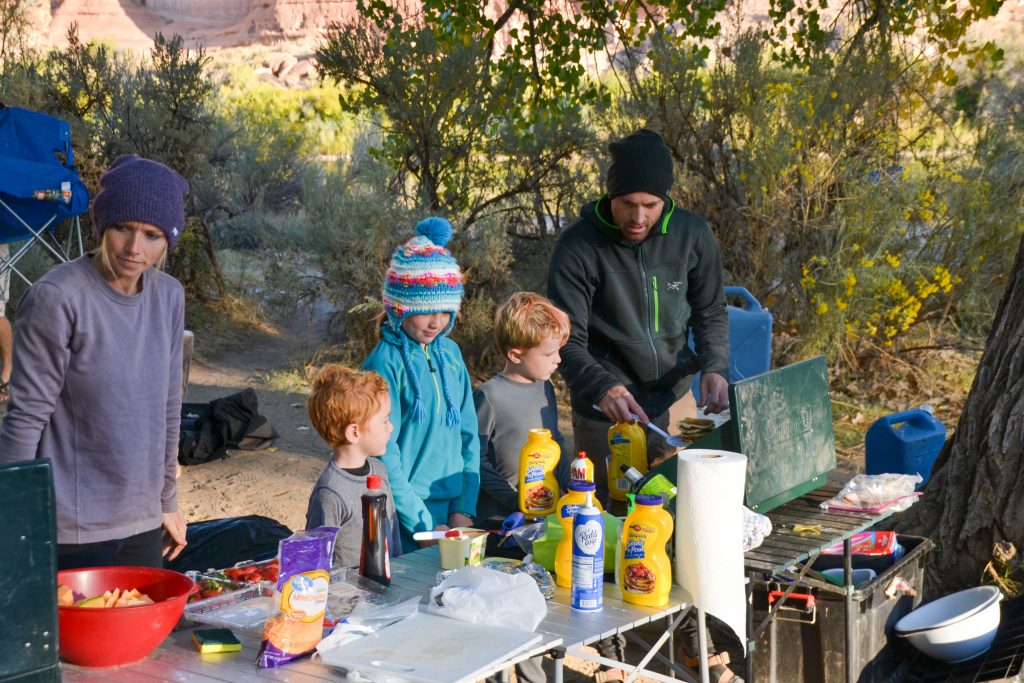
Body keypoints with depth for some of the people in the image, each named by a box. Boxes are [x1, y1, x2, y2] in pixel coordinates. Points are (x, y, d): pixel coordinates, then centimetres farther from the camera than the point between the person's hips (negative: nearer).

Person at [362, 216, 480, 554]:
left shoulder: (450, 354, 7)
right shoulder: (386, 363, -12)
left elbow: (468, 435, 9)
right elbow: (384, 453, -14)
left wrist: (465, 508, 0)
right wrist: (422, 523, -16)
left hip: (452, 510, 6)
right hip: (404, 523, -6)